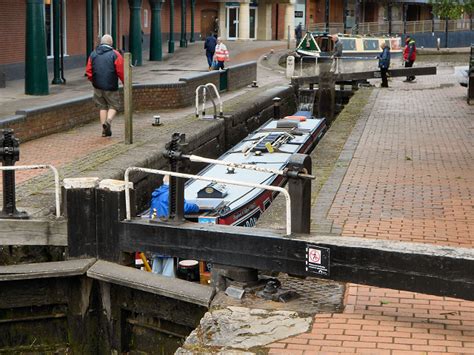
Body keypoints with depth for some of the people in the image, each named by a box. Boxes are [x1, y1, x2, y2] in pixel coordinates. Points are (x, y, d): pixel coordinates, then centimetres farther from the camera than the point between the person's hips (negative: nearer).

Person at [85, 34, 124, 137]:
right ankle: (108, 120, -17)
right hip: (111, 87, -4)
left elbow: (88, 71, 6)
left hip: (98, 86, 4)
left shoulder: (93, 54, 7)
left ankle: (105, 130, 11)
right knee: (114, 105, 9)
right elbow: (121, 72, -10)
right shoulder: (115, 55, -7)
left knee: (102, 106, 14)